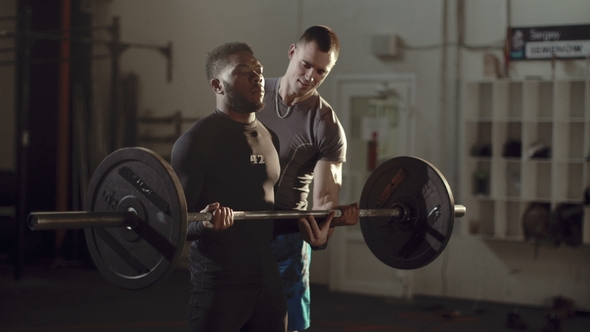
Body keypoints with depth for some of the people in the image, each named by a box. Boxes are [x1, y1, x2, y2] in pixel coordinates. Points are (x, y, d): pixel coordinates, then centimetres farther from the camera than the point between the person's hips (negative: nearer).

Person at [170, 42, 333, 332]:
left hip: (268, 281, 7)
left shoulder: (269, 138, 14)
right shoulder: (198, 140, -10)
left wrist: (309, 225, 10)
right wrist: (204, 223, -33)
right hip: (218, 285, -7)